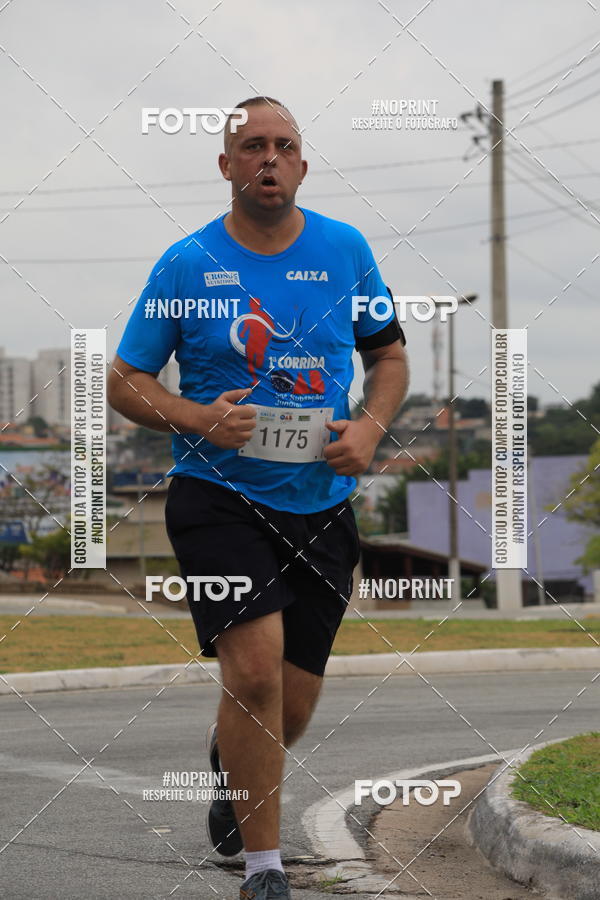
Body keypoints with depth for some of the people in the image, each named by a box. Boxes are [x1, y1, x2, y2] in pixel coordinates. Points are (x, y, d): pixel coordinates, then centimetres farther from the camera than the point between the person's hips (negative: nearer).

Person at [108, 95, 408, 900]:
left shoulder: (345, 249, 4)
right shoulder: (186, 265, -3)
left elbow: (390, 356, 15)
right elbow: (124, 382, 3)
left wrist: (371, 427, -5)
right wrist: (198, 418, -16)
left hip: (320, 503, 3)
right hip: (218, 495, -3)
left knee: (292, 705, 9)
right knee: (255, 668, -22)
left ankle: (231, 761, 47)